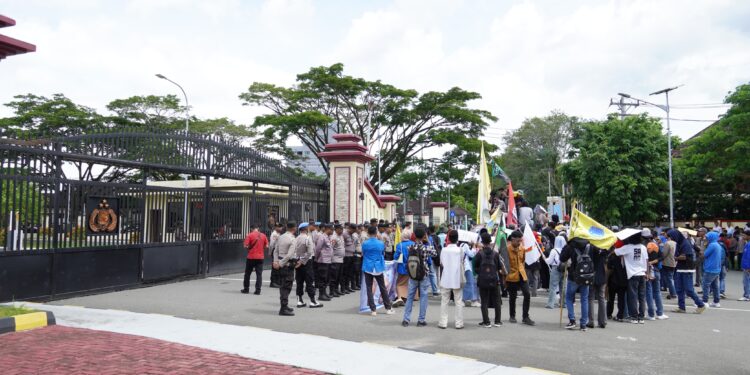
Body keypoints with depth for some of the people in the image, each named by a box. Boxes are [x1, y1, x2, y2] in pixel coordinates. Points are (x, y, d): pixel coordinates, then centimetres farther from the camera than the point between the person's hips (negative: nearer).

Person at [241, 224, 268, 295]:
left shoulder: (249, 235, -7)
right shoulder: (263, 235, 2)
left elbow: (246, 246, -12)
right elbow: (266, 246, 3)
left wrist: (249, 247, 9)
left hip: (251, 257, -2)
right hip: (260, 257, 2)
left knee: (247, 273, 13)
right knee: (259, 274, 4)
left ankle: (246, 289, 19)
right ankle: (258, 290, 0)